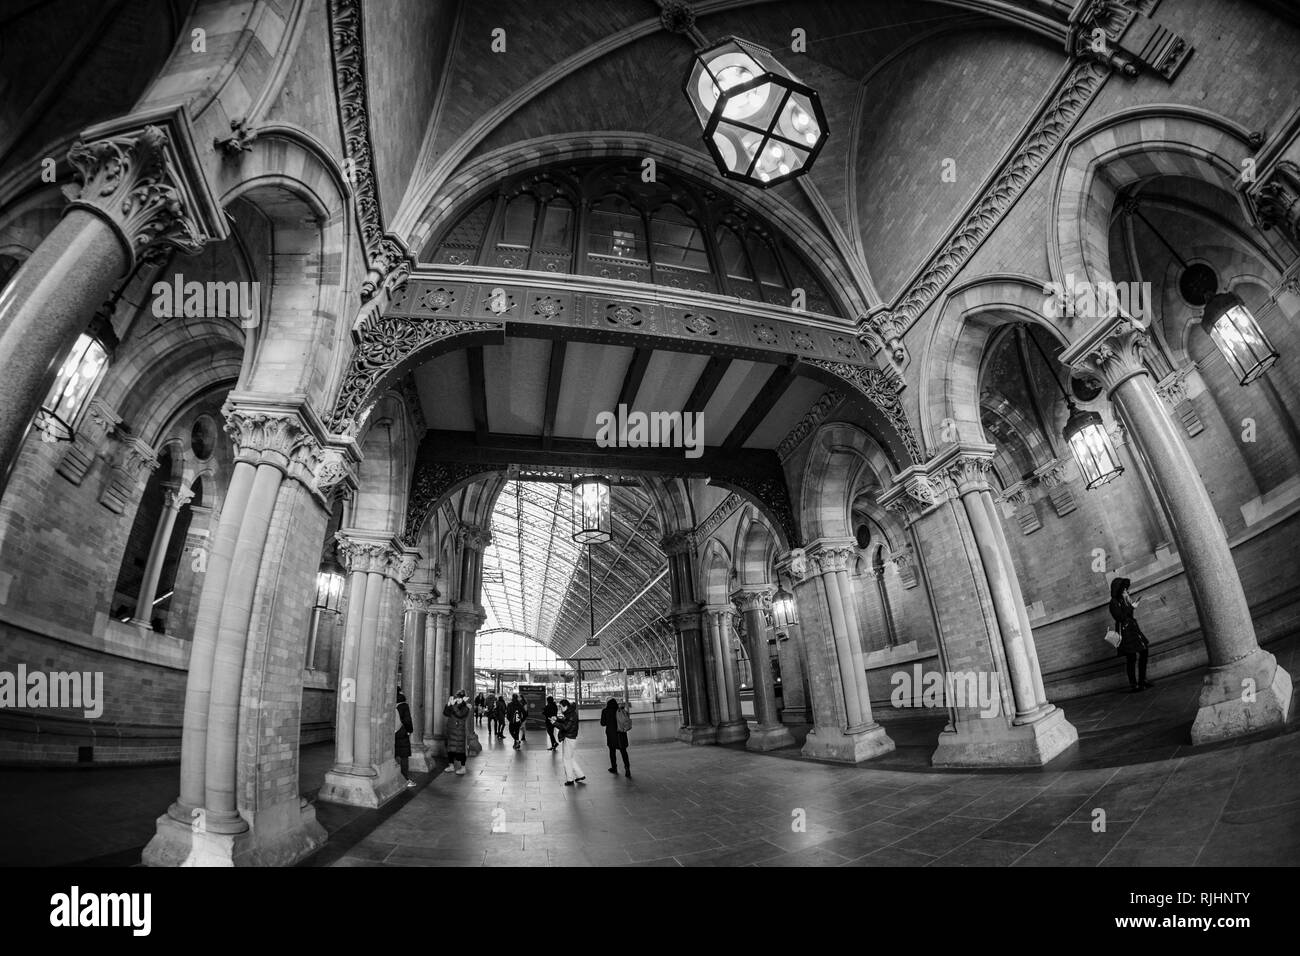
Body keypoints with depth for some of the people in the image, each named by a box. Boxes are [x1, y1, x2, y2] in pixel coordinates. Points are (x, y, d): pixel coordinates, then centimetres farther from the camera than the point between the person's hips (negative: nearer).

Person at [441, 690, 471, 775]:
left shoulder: (465, 707, -10)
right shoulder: (453, 707, 8)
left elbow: (460, 714, -26)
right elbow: (445, 713, 1)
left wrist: (453, 705, -27)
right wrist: (448, 704, -13)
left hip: (460, 732, -6)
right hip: (451, 731, 6)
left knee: (460, 750, -3)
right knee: (450, 749, 13)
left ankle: (463, 767, 5)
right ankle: (451, 765, 27)